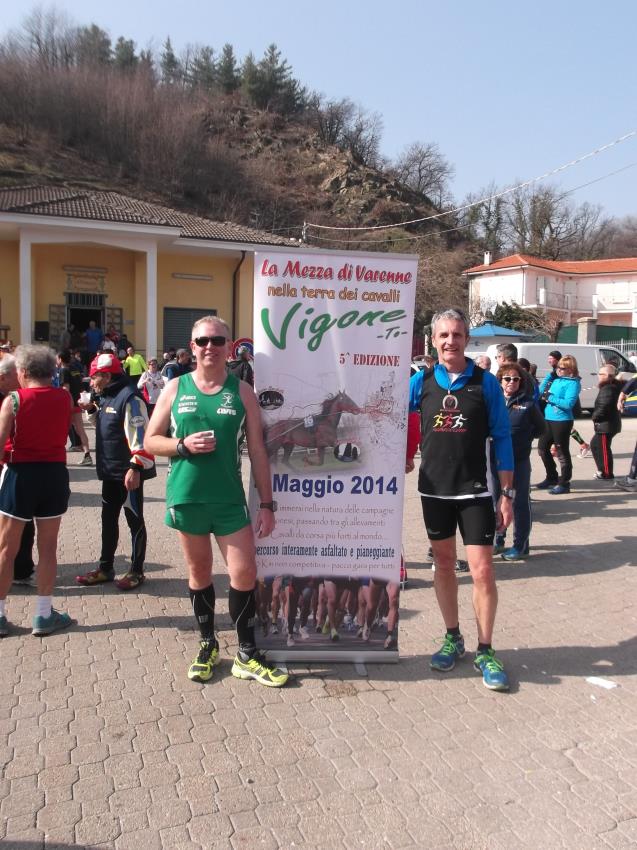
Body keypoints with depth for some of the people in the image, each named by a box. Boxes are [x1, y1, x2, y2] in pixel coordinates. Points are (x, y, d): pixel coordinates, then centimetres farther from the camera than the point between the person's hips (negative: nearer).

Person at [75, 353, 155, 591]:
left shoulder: (129, 398, -17)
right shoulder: (105, 397, 13)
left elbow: (140, 435, -23)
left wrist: (136, 468, -28)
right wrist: (92, 410, 8)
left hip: (128, 472, -9)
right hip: (110, 471, 10)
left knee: (134, 520, 3)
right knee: (108, 518, 16)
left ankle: (136, 571, 15)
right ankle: (105, 568, 28)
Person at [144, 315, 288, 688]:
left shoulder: (242, 391, 1)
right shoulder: (176, 388, 3)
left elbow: (257, 451, 1)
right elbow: (151, 441, 6)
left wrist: (267, 504, -2)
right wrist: (183, 445, -15)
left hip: (230, 499, 0)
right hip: (186, 497, 1)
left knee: (245, 574, -1)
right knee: (200, 574, 13)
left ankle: (247, 656, 16)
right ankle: (208, 644, 32)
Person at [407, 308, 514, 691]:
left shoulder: (486, 382, -5)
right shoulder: (421, 382, 1)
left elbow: (502, 438, -3)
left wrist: (507, 494, -4)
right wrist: (403, 456, 2)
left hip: (475, 490, -2)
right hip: (434, 488, 3)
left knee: (482, 570, -3)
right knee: (444, 564, 13)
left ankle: (485, 651, 14)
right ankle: (453, 638, 30)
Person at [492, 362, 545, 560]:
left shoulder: (528, 403, -3)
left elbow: (540, 428, 8)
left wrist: (524, 437, -1)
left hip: (520, 461, -3)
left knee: (520, 502, 4)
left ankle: (520, 545, 14)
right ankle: (498, 540, 28)